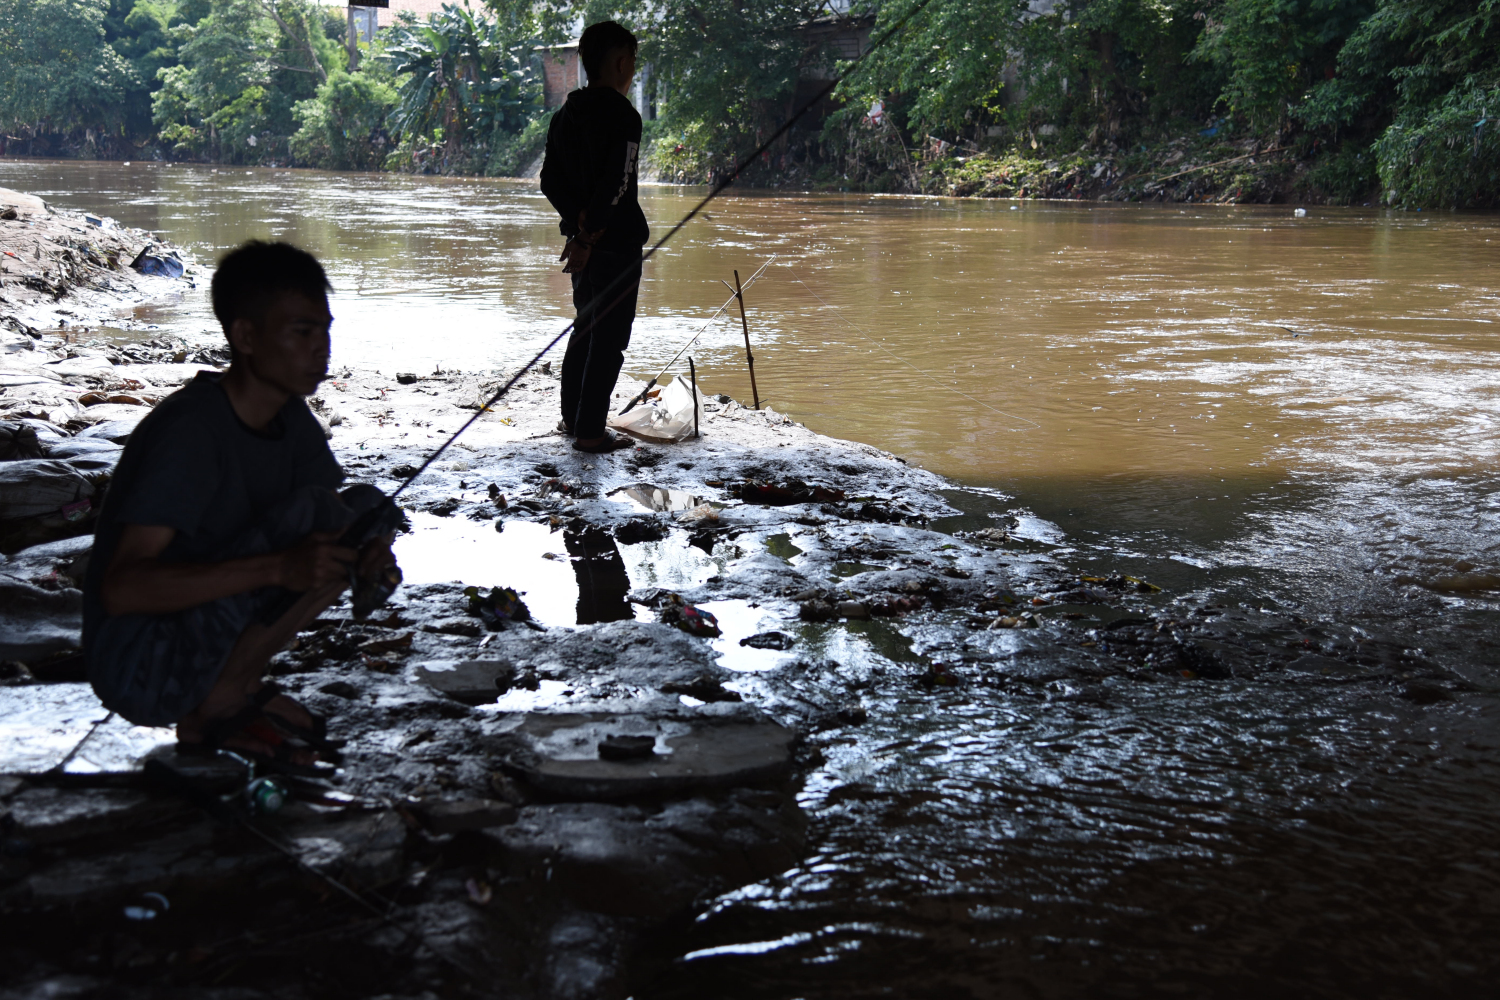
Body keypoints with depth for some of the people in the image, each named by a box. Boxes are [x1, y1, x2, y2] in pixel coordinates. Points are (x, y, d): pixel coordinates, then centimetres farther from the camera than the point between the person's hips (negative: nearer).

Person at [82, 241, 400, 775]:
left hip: (206, 637, 8)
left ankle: (238, 689, 2)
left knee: (370, 509, -2)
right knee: (314, 511, -25)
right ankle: (217, 705, -9)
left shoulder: (292, 419, 2)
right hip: (140, 672, -8)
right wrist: (277, 567, -39)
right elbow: (121, 587, -30)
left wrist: (370, 553, -16)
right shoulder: (190, 431, -23)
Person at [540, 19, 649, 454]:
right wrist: (590, 235, -14)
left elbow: (551, 181, 9)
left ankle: (571, 417, 27)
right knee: (609, 338, -2)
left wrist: (579, 223, 5)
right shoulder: (623, 116, -14)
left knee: (585, 329, 20)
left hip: (583, 241, 8)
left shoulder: (564, 116, 10)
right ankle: (589, 431, 0)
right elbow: (615, 185, -20)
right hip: (617, 243, -8)